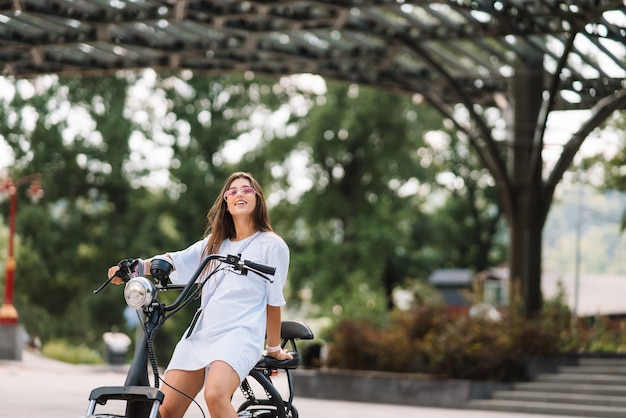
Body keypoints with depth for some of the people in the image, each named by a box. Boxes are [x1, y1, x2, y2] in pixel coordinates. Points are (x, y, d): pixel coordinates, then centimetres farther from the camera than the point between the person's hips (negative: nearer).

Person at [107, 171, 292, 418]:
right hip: (201, 333, 6)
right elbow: (176, 261, 9)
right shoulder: (215, 242, 21)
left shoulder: (272, 245, 5)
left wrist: (274, 347, 7)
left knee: (215, 395, -34)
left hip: (240, 333, -6)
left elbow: (273, 300, 5)